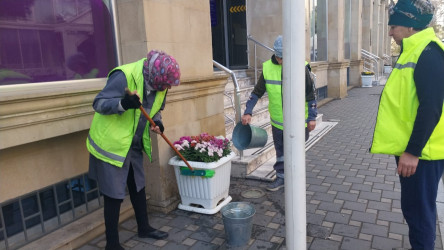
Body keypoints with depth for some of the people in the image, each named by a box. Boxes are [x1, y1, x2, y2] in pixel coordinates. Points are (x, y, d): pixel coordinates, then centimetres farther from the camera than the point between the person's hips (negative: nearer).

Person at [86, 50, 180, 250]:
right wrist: (123, 103, -42)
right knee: (114, 194, 1)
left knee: (138, 187, 19)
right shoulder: (124, 76, -24)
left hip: (134, 145, 7)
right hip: (111, 144, -7)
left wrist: (157, 122, -9)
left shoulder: (158, 85, -2)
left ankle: (144, 228, 39)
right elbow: (99, 103, -23)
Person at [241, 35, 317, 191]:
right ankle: (281, 177, 29)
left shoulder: (301, 67, -10)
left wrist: (312, 117, -4)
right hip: (277, 120, 3)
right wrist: (248, 112, -1)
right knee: (280, 151, 14)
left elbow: (311, 94, -4)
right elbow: (257, 92, 4)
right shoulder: (268, 67, -3)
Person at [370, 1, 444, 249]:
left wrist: (412, 151, -22)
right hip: (411, 148, 10)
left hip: (421, 152, -10)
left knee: (418, 209, 3)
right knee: (415, 207, 20)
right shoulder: (414, 51, 13)